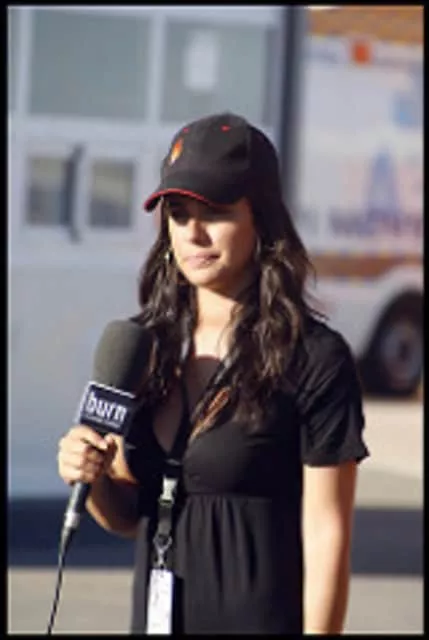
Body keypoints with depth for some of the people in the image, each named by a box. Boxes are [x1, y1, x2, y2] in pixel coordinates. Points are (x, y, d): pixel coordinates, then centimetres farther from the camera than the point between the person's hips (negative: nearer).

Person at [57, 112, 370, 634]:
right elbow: (129, 516, 13)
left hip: (259, 618, -5)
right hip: (155, 614, 5)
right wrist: (92, 479, -6)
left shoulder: (315, 359, -10)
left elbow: (326, 532, -10)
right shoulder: (147, 346, 5)